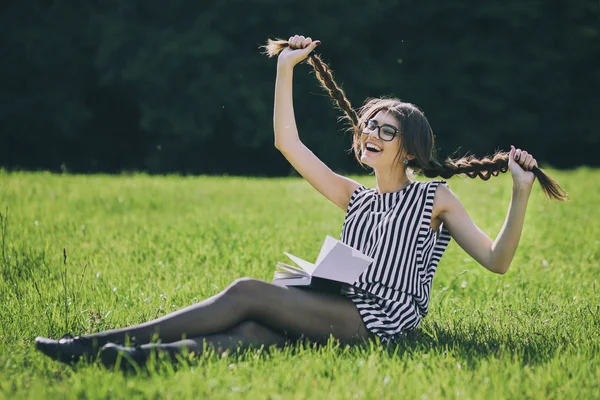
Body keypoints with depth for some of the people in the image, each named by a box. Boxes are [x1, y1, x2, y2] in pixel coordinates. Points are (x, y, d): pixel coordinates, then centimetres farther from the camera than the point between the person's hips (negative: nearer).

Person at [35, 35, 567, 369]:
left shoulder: (435, 198, 8)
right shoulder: (354, 198, 22)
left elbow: (496, 261, -1)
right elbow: (288, 143, 18)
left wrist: (521, 192, -12)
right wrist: (285, 70, 15)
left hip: (383, 323, -5)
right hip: (341, 314, 5)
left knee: (248, 292, -22)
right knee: (254, 334, -27)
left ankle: (101, 344, -27)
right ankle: (141, 354, -50)